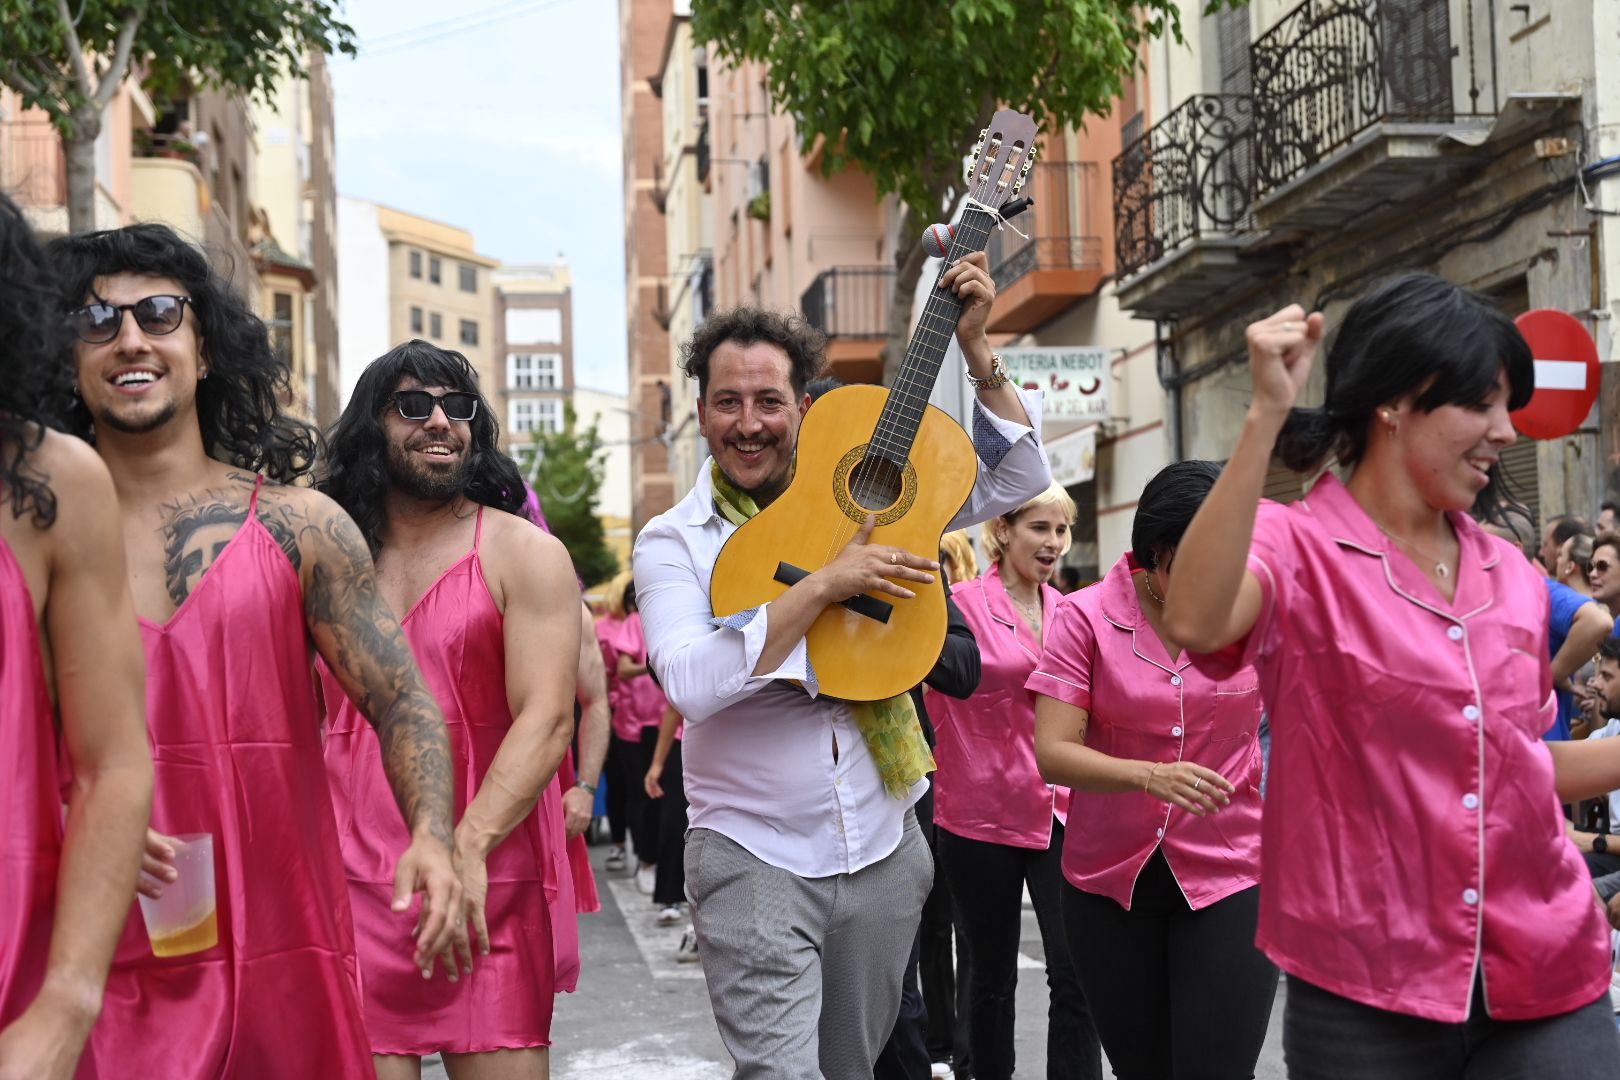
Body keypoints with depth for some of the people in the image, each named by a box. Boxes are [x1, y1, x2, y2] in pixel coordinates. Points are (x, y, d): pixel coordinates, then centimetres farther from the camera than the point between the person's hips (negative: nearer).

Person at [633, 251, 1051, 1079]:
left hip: (883, 848, 4)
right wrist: (823, 585, -24)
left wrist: (975, 348, -5)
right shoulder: (673, 541, -5)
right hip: (753, 857, -4)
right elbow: (691, 684, -21)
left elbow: (1016, 480, 5)